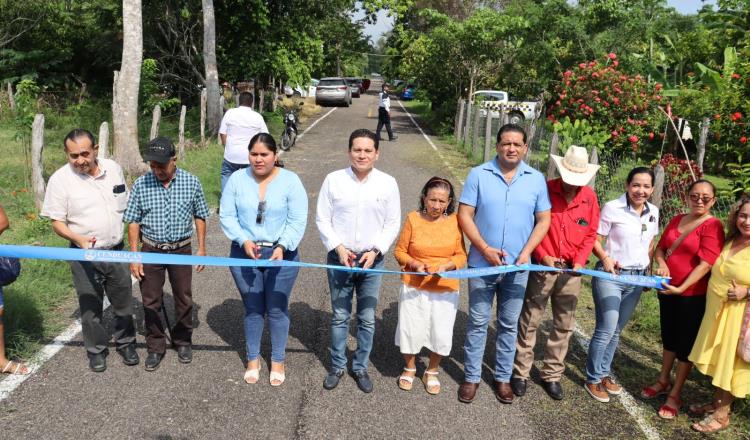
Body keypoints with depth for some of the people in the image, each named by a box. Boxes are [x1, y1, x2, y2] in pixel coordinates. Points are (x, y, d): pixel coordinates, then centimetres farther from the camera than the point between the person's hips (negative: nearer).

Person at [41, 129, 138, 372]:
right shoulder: (60, 179, -11)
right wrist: (79, 239, -27)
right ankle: (96, 350, 29)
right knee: (91, 307, 10)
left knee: (123, 302, 14)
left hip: (117, 251, 3)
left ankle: (126, 343, 33)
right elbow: (57, 222, -9)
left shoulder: (113, 169, -1)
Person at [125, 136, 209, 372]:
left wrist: (201, 248, 1)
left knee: (184, 299, 12)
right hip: (150, 250, 0)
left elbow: (199, 216, 3)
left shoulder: (191, 182, -7)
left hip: (181, 249, 0)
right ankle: (156, 347, 25)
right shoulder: (141, 184, -8)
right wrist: (134, 256, -5)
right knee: (151, 301, 9)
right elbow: (133, 221, -3)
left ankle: (183, 341, 33)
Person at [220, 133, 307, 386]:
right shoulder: (237, 179, -2)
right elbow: (227, 216, -3)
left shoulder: (290, 181, -7)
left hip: (281, 255, -1)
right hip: (244, 254, 2)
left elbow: (297, 221, -10)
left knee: (277, 310, 10)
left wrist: (282, 247, -24)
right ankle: (253, 359, 33)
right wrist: (244, 241, -18)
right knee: (252, 309, 14)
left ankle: (277, 361, 29)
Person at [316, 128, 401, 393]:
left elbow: (393, 224, 1)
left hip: (372, 259, 1)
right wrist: (338, 248, -12)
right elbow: (322, 219, 0)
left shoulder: (387, 183, -3)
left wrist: (375, 251, -11)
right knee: (339, 317, 11)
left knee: (367, 319, 10)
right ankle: (337, 366, 28)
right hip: (340, 258, 0)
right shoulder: (334, 180, -4)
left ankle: (361, 367, 27)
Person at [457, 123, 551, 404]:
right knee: (477, 323, 8)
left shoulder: (536, 179, 2)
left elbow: (543, 220, 4)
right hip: (482, 264, -1)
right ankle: (471, 377, 21)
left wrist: (526, 252, -9)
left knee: (509, 325, 12)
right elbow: (464, 215, -6)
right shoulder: (479, 175, -4)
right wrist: (485, 249, -15)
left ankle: (503, 378, 27)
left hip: (517, 267, 2)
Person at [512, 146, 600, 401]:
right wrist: (542, 256, -14)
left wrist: (580, 261, -8)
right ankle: (520, 372, 18)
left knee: (564, 325, 11)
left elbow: (591, 234, 6)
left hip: (571, 270, 4)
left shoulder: (589, 197, 2)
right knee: (529, 321, 4)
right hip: (543, 266, -3)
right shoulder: (545, 190, -8)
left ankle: (552, 374, 26)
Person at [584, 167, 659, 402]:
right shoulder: (612, 207, -12)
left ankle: (604, 374, 27)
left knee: (616, 331, 12)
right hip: (610, 275, -5)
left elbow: (651, 243, 18)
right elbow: (595, 239, -9)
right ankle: (593, 379, 11)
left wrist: (649, 269, 11)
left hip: (637, 277, 5)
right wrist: (605, 258, -25)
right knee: (606, 330, -5)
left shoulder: (653, 212, 5)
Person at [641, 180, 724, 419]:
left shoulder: (713, 226, -15)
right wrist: (662, 264, -11)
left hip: (693, 295, -6)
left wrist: (681, 288, -27)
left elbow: (706, 264, -23)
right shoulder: (677, 220, 6)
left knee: (685, 343, 6)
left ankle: (675, 396, 18)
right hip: (667, 289, 6)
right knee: (668, 336, 20)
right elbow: (660, 248, 11)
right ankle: (663, 381, 38)